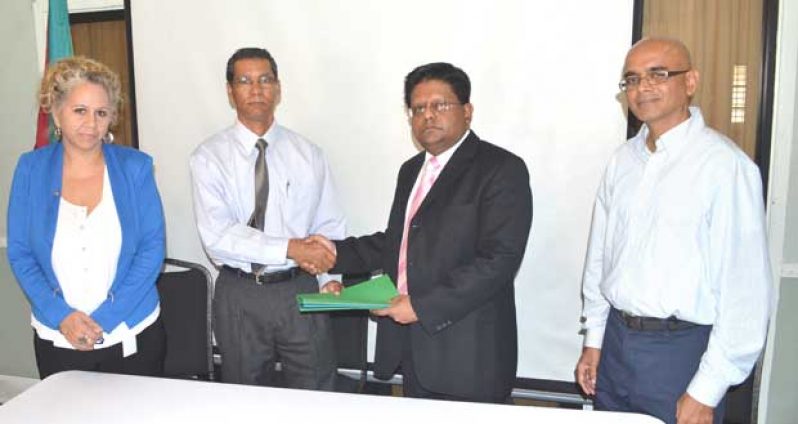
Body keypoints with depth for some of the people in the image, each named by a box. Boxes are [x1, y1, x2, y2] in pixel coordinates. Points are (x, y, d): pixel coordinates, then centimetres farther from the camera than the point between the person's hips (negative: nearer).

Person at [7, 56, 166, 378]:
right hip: (57, 342, 1)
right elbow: (20, 253, 0)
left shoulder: (135, 167, -5)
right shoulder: (31, 169, -1)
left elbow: (152, 247, -7)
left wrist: (104, 318, -14)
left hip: (133, 337, -1)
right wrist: (62, 316, -13)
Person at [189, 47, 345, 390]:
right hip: (239, 296, -1)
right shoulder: (209, 157, -4)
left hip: (300, 291, 1)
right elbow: (217, 235, -15)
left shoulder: (308, 154, 3)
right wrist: (289, 248, -24)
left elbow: (330, 225, 4)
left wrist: (331, 276, -11)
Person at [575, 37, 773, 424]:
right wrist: (593, 341, 11)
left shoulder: (726, 165, -15)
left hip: (682, 350, -5)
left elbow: (746, 290, -15)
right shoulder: (622, 160, 4)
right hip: (616, 340, 6)